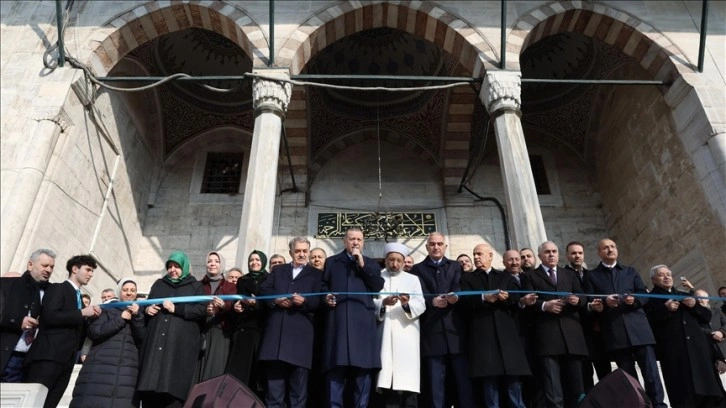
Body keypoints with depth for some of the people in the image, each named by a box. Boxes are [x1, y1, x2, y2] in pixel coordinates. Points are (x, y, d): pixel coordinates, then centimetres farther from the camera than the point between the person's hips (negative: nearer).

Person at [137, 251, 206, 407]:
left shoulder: (196, 286, 11)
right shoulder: (159, 284, 23)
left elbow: (202, 310, -2)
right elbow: (147, 304, 28)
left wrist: (176, 309, -10)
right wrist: (146, 309, 4)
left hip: (181, 344, -3)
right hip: (155, 343, 4)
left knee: (173, 388, -13)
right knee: (150, 389, -7)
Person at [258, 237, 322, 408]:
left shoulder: (316, 274, 13)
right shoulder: (277, 270, 23)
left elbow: (319, 300, 1)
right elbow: (264, 289, 11)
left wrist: (304, 301, -18)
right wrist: (276, 299, -8)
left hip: (301, 330, -2)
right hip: (276, 328, 2)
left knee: (299, 378, -1)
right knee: (274, 374, 5)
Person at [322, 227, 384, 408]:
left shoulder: (371, 263, 19)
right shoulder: (331, 262, 21)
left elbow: (378, 287, 4)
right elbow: (323, 284, 14)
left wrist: (362, 265, -1)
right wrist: (326, 296, -7)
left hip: (362, 321, 0)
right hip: (337, 319, 0)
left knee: (363, 367, -2)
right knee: (336, 366, -4)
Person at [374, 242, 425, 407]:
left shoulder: (413, 279, 16)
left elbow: (421, 305, 2)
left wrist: (407, 303, -19)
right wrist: (382, 303, -18)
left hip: (406, 336, 0)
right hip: (384, 335, 0)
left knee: (407, 380, -8)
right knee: (388, 379, -6)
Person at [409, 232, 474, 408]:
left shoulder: (456, 266, 16)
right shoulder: (418, 269, 12)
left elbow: (459, 288, -1)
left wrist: (455, 296, -24)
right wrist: (433, 300, -24)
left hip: (455, 327, 1)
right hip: (432, 330, -1)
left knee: (463, 378, 2)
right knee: (436, 381, 2)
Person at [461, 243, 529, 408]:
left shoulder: (506, 277, 19)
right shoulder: (467, 278, 14)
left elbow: (517, 300, 8)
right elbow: (465, 301, -2)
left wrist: (507, 297, -12)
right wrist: (483, 298, -17)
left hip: (506, 331, 1)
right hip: (482, 333, -1)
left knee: (513, 379, 1)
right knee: (488, 378, -2)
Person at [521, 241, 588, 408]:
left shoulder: (570, 274, 24)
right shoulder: (531, 276, 12)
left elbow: (582, 298, 16)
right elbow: (528, 302, 1)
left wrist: (577, 300, -7)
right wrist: (544, 305, -17)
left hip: (571, 332, 4)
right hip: (547, 334, -3)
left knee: (577, 383, 6)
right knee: (552, 388, -6)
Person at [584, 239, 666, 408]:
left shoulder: (630, 271, 20)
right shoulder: (591, 276, 11)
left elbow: (644, 294, 12)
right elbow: (590, 304, 4)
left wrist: (634, 299, -10)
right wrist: (605, 302, -16)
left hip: (637, 327, 2)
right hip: (614, 332, -1)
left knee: (651, 371, -4)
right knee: (628, 376, 4)